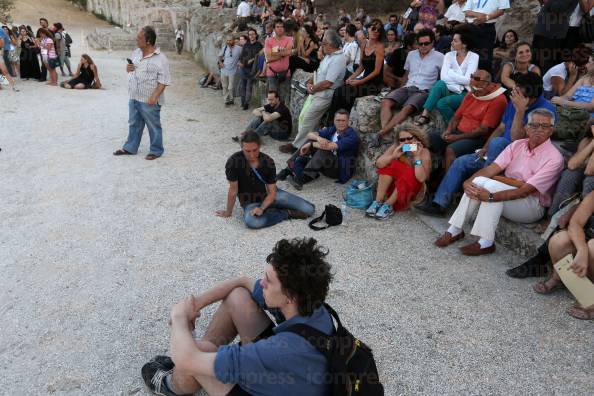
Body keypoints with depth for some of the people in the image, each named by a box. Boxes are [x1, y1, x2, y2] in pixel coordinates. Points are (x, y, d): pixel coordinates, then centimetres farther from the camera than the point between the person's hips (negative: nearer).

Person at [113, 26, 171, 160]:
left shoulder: (160, 59, -15)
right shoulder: (135, 53, 8)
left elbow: (163, 81, -17)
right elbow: (131, 69, 23)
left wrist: (154, 96, -26)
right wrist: (128, 68, -2)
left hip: (149, 100, -7)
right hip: (134, 97, 7)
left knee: (153, 126, 6)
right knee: (134, 124, 18)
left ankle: (156, 150, 20)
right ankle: (130, 148, 31)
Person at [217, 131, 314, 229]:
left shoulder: (268, 162, -12)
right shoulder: (234, 162, -22)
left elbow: (272, 192, -10)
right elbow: (233, 190, -12)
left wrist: (261, 208, -25)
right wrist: (228, 212, -4)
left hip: (268, 195, 2)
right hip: (250, 202, -2)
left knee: (309, 209, -11)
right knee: (252, 222, -41)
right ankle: (287, 213, -16)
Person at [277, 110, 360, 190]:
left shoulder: (352, 136, -17)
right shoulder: (332, 130, 4)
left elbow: (329, 146, -30)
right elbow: (310, 134, -3)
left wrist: (310, 145, -18)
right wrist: (318, 138, -26)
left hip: (341, 171, -7)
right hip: (327, 163, 7)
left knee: (323, 151, -32)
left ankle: (303, 178, -33)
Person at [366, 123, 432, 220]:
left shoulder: (424, 152, -15)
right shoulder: (396, 147, -5)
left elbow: (421, 178, -29)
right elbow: (378, 164, -16)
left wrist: (417, 157, -31)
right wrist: (393, 156, -30)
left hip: (412, 189, -3)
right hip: (394, 184, 3)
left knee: (409, 173, -32)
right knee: (390, 165, -22)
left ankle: (388, 206, -21)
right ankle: (378, 202, -22)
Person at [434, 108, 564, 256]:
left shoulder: (554, 158, -15)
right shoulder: (518, 145, 4)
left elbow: (526, 190, -24)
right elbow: (491, 169, -5)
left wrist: (490, 197, -35)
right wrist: (468, 181, -25)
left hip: (532, 206, -5)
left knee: (492, 186, -32)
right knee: (479, 181, -24)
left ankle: (486, 243, -27)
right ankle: (455, 230, -18)